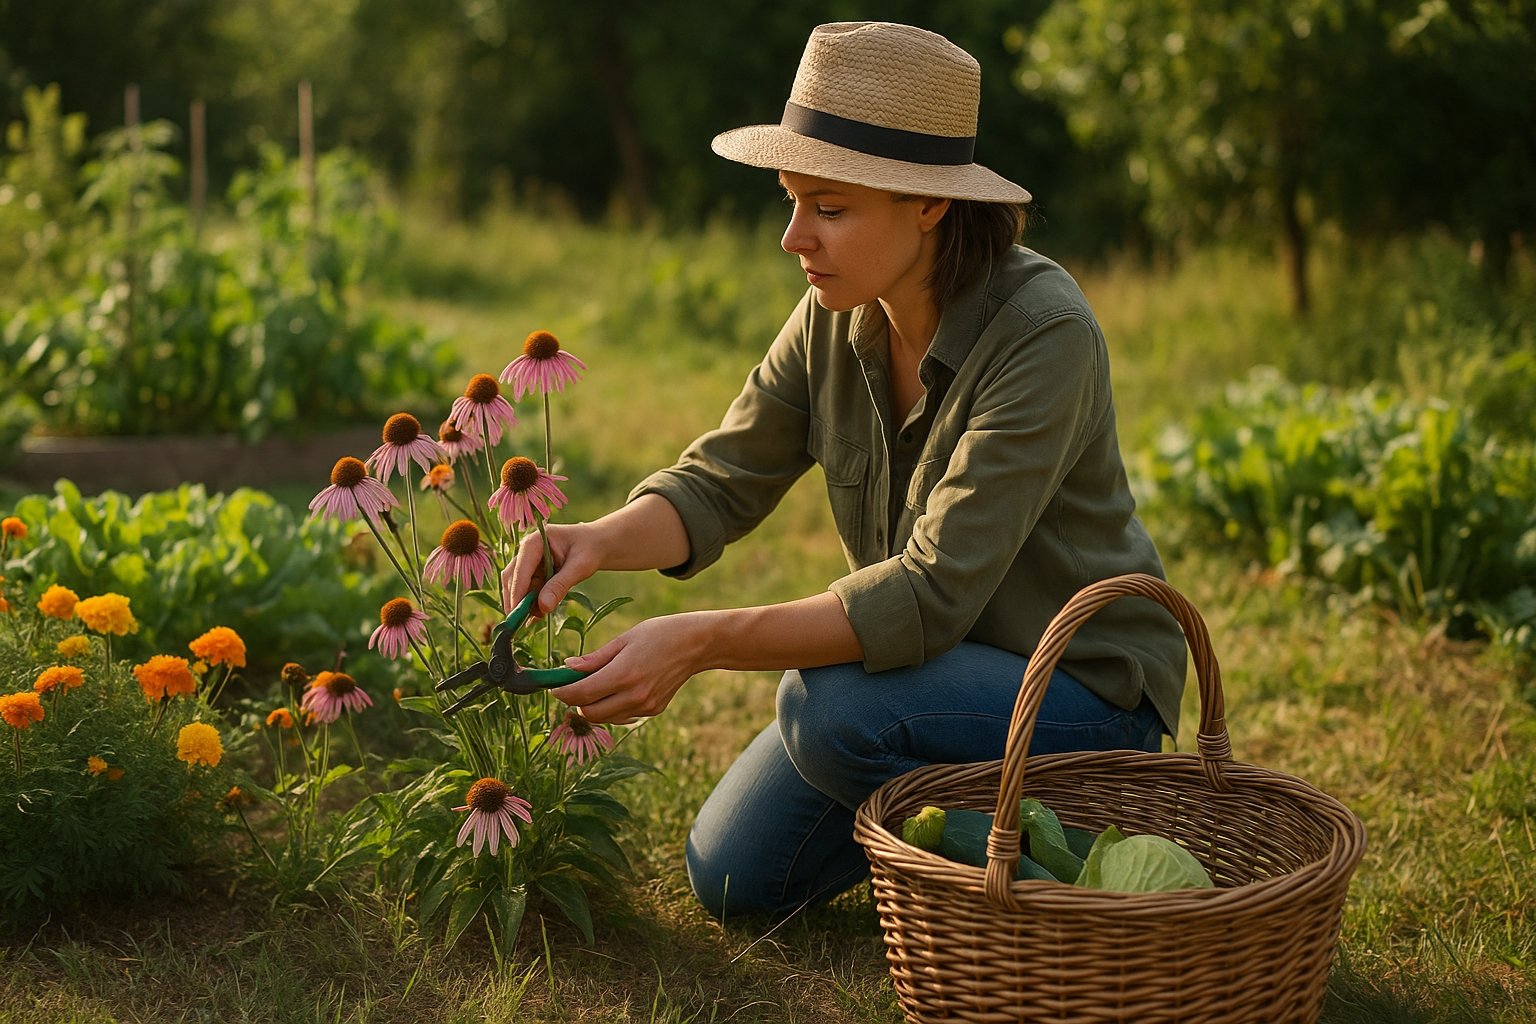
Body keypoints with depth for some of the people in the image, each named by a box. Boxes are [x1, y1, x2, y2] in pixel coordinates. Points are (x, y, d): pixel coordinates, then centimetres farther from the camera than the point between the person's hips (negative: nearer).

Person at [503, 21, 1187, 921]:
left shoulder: (1043, 333, -29)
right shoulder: (835, 319, -8)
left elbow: (933, 591, -34)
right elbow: (720, 482, -5)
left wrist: (700, 642, -41)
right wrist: (600, 541, -27)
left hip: (1086, 691, -7)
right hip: (939, 658, 7)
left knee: (828, 706, -31)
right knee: (734, 876, 5)